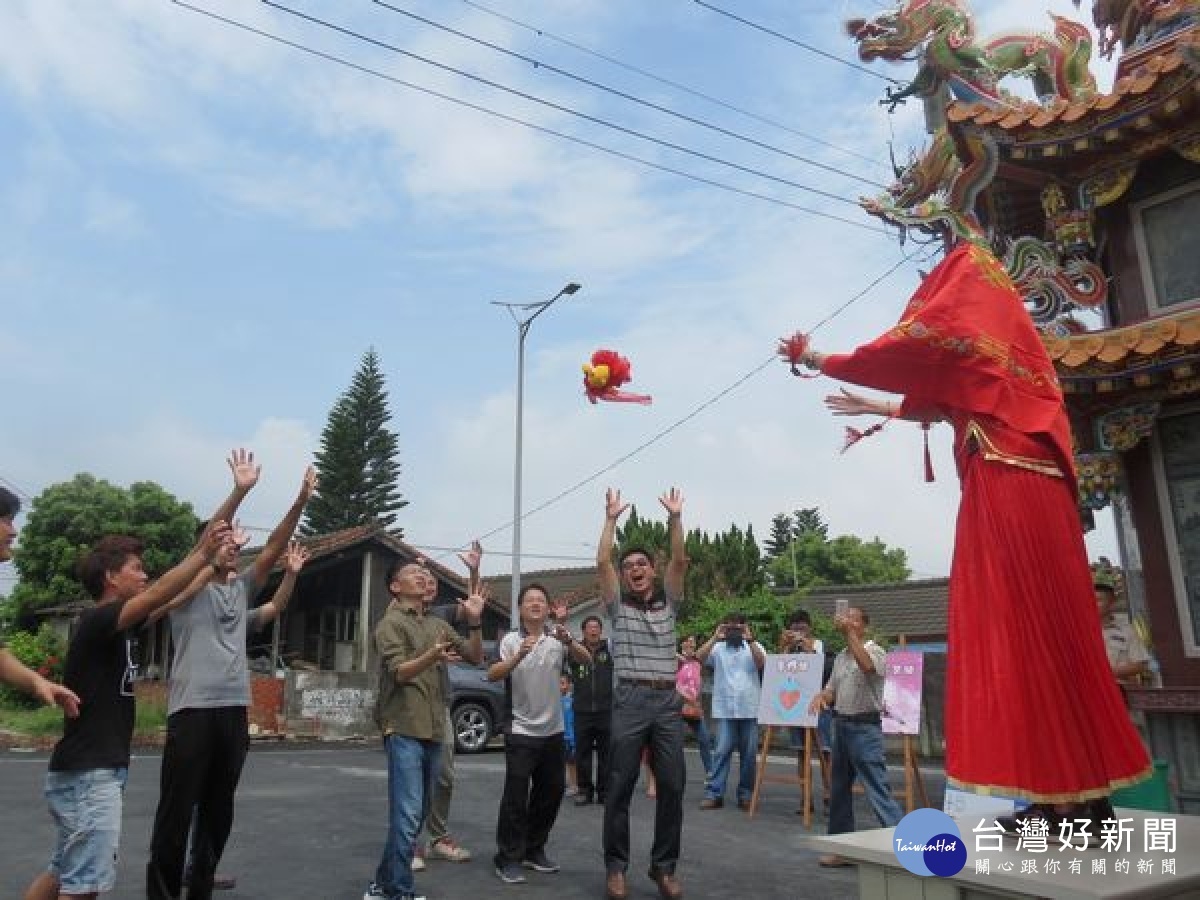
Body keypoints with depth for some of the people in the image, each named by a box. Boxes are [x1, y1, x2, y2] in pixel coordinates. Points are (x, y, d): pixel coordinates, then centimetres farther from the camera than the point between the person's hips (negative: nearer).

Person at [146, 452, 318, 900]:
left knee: (218, 812, 13)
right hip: (192, 710, -5)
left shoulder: (241, 589, 16)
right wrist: (240, 491, -26)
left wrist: (300, 502, -5)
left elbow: (272, 549, 6)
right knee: (176, 811, 0)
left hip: (235, 710, 6)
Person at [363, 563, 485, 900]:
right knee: (407, 815, -12)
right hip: (404, 729, -7)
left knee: (417, 813, 12)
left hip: (433, 730, 7)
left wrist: (475, 622, -6)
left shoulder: (438, 625, 15)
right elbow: (399, 672, -15)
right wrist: (431, 656, -34)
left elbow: (475, 657, 11)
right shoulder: (390, 623, -2)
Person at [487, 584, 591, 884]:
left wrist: (569, 640, -31)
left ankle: (534, 850, 28)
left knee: (551, 792, 13)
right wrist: (518, 656, -33)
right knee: (516, 795, -5)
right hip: (520, 731, -4)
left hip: (553, 731, 4)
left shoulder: (558, 636, 1)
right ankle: (508, 859, 7)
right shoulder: (511, 640, -6)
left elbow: (585, 659, -11)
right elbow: (492, 675, -16)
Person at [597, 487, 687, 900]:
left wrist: (675, 517, -4)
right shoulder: (618, 605, 10)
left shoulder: (668, 603, 14)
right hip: (630, 701, -2)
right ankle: (616, 866, 14)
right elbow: (602, 562, -3)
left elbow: (680, 561, 2)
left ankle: (664, 866, 16)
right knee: (620, 787, 2)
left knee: (672, 786, 2)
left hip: (668, 701, 2)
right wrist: (611, 518, -3)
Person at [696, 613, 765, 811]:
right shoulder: (717, 648, 7)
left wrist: (749, 640, -19)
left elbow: (762, 663, -10)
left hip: (750, 710, 1)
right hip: (724, 710, -1)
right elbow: (699, 657, -9)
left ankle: (745, 794, 15)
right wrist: (715, 637, -16)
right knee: (722, 751, -4)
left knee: (749, 753, 5)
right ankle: (714, 793, -1)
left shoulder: (754, 646, 9)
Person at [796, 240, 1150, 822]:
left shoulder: (963, 293, 4)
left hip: (1005, 489, -9)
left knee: (1021, 630, -10)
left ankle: (1067, 801, -7)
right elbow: (944, 400, 35)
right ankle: (1081, 793, 10)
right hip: (1029, 490, 9)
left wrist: (825, 361, 6)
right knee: (1046, 628, 6)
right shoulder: (997, 325, 29)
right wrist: (874, 408, 44)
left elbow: (907, 348, -6)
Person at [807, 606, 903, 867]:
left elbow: (866, 665, -31)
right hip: (841, 725, 8)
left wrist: (849, 632, -30)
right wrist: (820, 697, -8)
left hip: (865, 728, -8)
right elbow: (832, 691, 15)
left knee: (878, 790, -10)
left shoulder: (874, 650, -7)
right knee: (839, 790, 12)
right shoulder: (840, 657, 14)